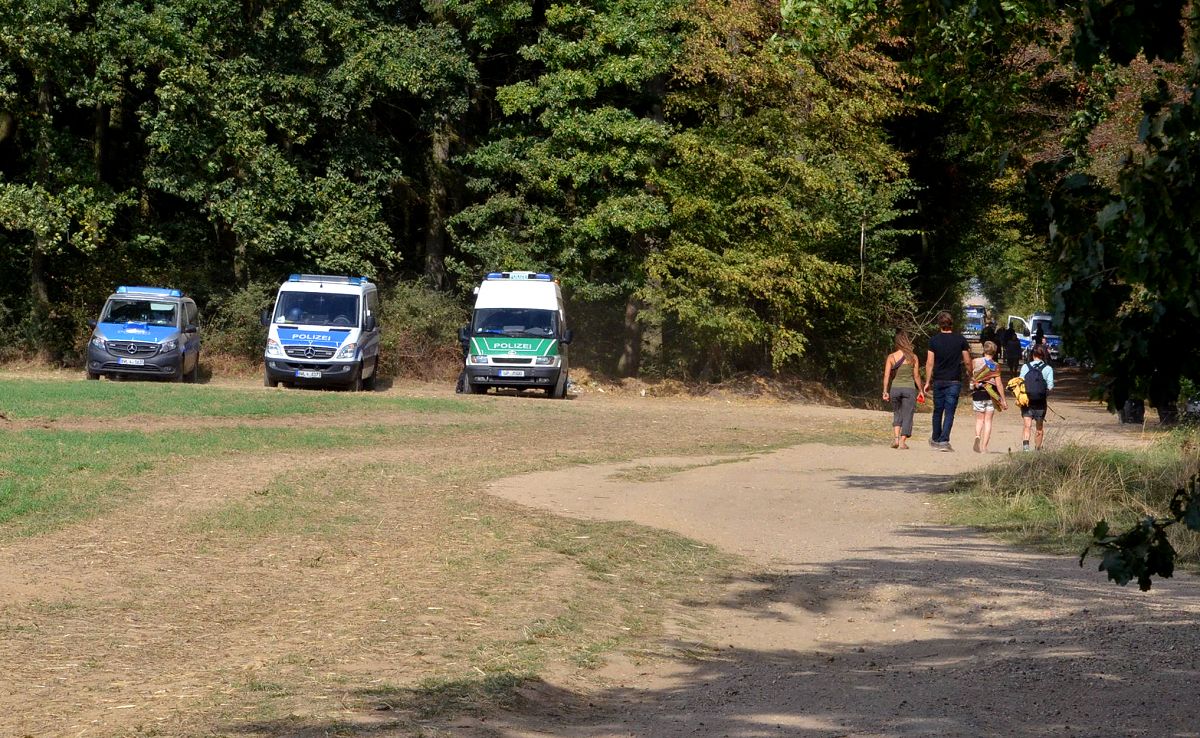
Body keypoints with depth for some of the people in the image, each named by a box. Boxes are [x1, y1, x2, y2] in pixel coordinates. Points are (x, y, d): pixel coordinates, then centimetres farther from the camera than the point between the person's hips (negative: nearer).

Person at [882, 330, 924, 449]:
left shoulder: (891, 357, 0)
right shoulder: (913, 357, -3)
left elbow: (887, 375, -4)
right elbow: (916, 376, -1)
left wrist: (885, 391, -1)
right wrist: (920, 390, 8)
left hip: (895, 388, 2)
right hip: (909, 388, -2)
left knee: (897, 414, 17)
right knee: (907, 415, 5)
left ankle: (896, 437, 0)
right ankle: (903, 441, -2)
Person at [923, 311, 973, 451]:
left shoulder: (934, 340, -2)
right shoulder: (960, 339, -3)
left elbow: (929, 363, -2)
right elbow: (967, 361, 1)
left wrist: (927, 382, 4)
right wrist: (970, 374, 19)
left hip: (938, 381, 1)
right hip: (954, 381, -1)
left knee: (938, 411, 15)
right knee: (949, 412, -2)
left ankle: (935, 439, 27)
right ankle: (944, 440, -13)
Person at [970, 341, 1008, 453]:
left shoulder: (975, 362, 0)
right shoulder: (995, 366, -4)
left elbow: (971, 377, 4)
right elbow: (998, 384, -6)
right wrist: (1003, 399, -2)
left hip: (977, 393, 1)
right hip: (990, 394, -1)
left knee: (979, 419, 13)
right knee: (988, 420, 5)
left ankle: (977, 436, -16)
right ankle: (984, 447, 0)